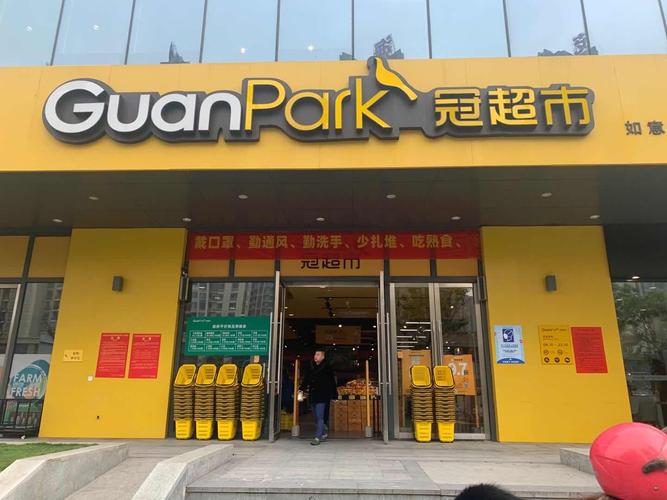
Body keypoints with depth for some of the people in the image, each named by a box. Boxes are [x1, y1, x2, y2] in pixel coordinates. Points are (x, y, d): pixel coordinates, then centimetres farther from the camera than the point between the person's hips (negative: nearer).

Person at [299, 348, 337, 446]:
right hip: (313, 396, 6)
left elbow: (332, 382, -4)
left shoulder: (327, 368, -5)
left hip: (322, 397, -6)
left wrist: (333, 395, -5)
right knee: (316, 417, 14)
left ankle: (317, 437, -6)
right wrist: (301, 389, 1)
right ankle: (323, 433, 31)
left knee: (319, 417, -9)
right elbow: (306, 380, 14)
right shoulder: (311, 367, 8)